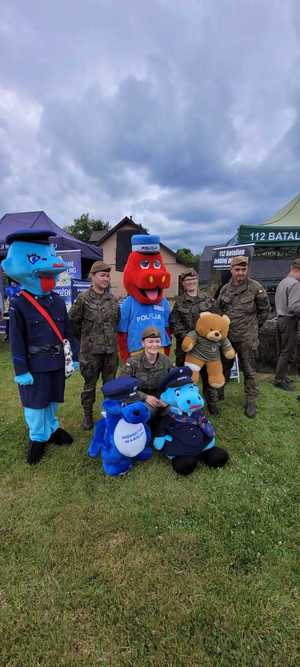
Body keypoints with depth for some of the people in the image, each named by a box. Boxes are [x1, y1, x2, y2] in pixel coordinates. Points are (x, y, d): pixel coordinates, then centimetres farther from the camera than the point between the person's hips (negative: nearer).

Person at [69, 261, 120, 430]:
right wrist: (84, 337, 6)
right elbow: (72, 320, 0)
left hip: (111, 349, 3)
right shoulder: (83, 298, -7)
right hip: (91, 350, -3)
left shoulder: (113, 299, 5)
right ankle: (87, 414, 27)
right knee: (90, 385, 9)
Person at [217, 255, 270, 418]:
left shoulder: (255, 287, -9)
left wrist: (253, 325, 6)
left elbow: (264, 310, 2)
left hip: (247, 337, -4)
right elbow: (218, 308, 16)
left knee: (248, 371, 5)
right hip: (226, 335, 4)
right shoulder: (225, 289, 3)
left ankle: (251, 402, 17)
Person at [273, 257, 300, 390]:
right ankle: (279, 380, 5)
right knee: (287, 352, -1)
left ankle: (281, 376, 27)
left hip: (281, 319, 9)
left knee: (283, 351, 17)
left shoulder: (282, 282, 12)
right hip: (289, 321, -9)